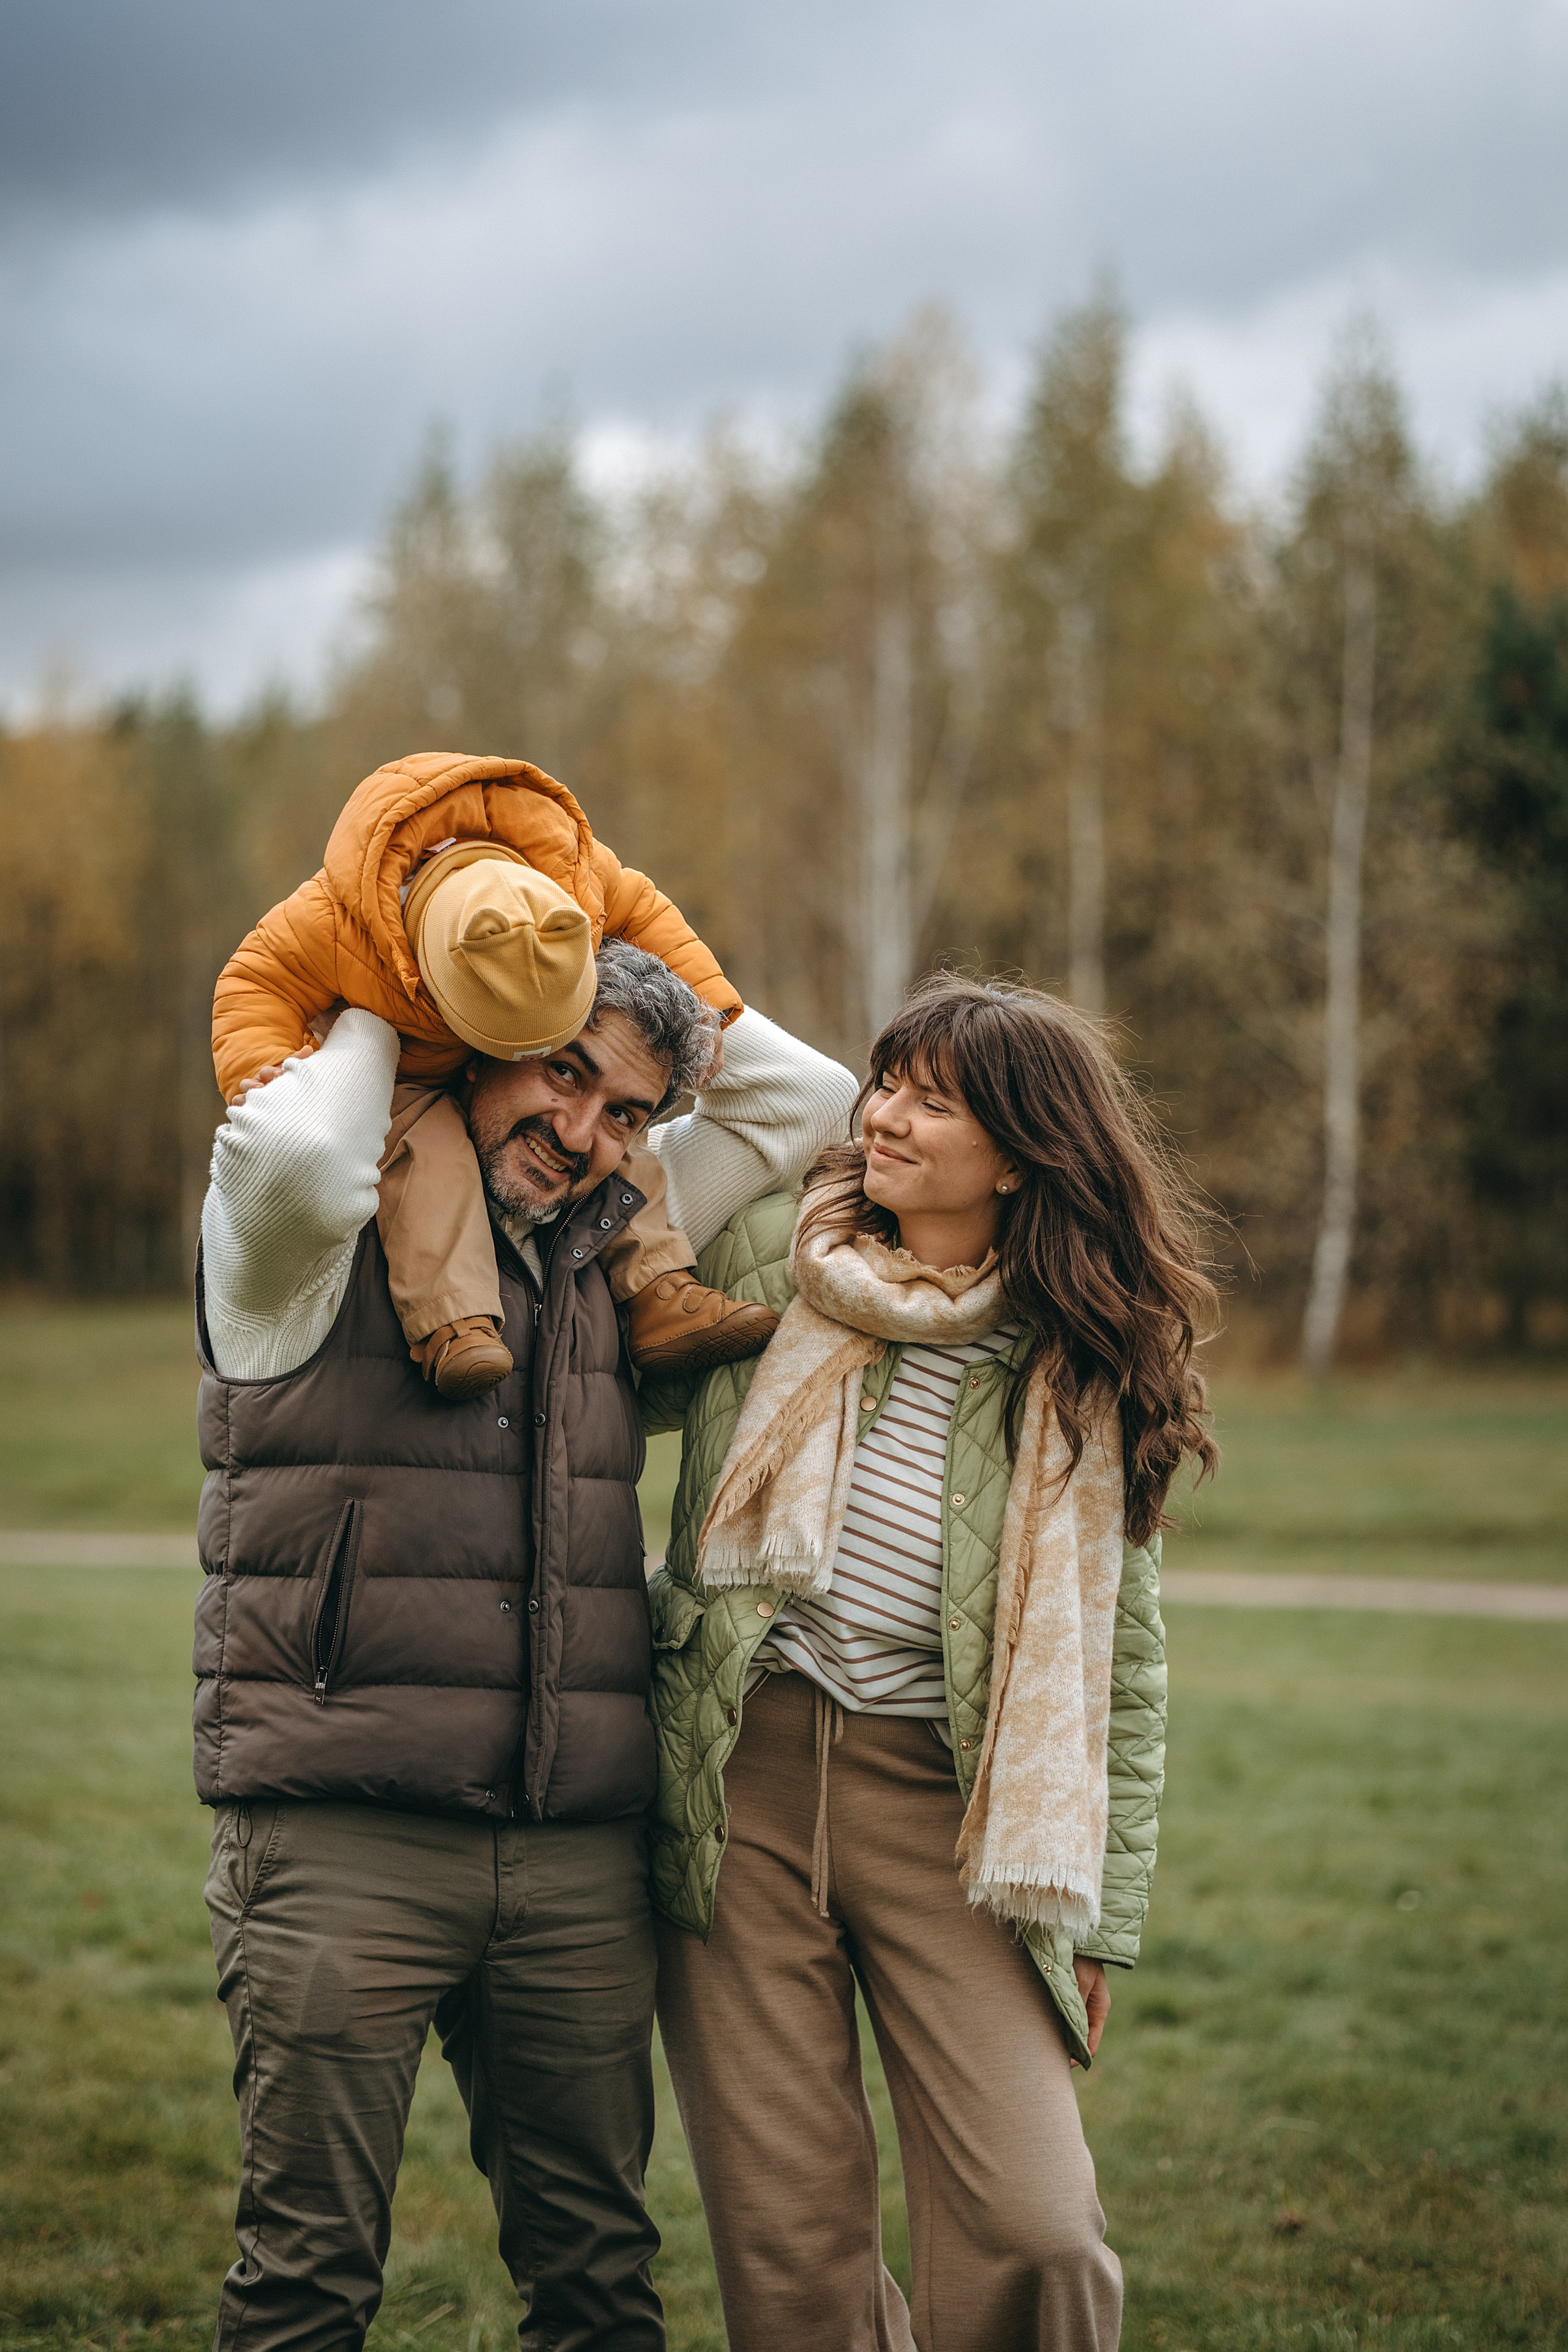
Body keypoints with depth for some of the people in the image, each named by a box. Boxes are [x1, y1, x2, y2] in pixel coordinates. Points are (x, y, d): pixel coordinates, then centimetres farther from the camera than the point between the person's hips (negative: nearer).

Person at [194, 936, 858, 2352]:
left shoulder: (606, 1248, 16)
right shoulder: (307, 1246, -1)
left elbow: (808, 1098, 20)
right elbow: (289, 1150, -25)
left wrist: (643, 960, 11)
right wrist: (378, 1017, -5)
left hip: (581, 1852, 5)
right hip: (344, 1840, -5)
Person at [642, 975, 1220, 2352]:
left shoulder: (1086, 1373, 6)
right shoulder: (766, 1257, 6)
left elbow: (1124, 1670, 10)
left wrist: (1099, 1919, 8)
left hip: (940, 1799, 0)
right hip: (741, 1775, 1)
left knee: (1033, 2237, -12)